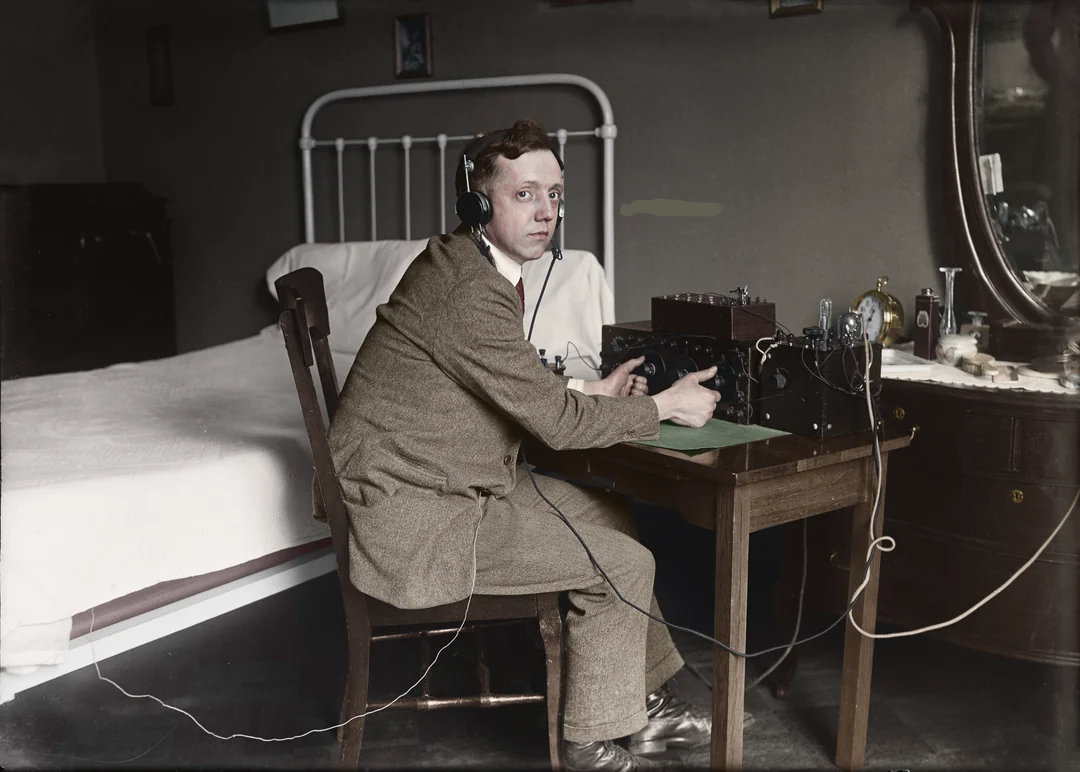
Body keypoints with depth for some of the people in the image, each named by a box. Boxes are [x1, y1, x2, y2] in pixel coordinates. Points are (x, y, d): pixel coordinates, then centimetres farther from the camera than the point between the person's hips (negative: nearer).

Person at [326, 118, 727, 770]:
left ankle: (641, 700, 26)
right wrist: (665, 406, -8)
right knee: (624, 563, -7)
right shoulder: (467, 289, -25)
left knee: (615, 517, 15)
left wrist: (592, 393, 6)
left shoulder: (472, 265, 7)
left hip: (457, 482, 10)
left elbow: (521, 391, 18)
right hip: (414, 523, -10)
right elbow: (556, 422, -21)